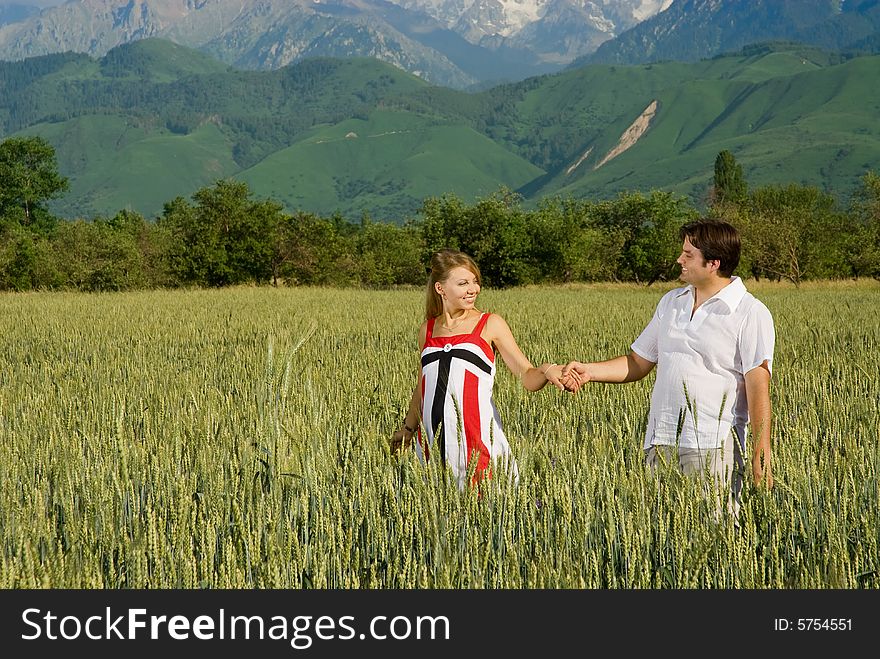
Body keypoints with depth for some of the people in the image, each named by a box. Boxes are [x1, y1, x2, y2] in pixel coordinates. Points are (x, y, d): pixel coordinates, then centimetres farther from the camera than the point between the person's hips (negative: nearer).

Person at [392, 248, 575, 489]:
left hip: (478, 434, -3)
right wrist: (408, 427, 34)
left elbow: (527, 377, -4)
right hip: (434, 438, 3)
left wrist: (545, 371, -25)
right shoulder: (428, 329, 14)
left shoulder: (490, 325, 3)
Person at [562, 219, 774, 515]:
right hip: (660, 444, 6)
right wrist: (590, 371, 5)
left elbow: (758, 388, -10)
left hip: (712, 447, -6)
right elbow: (638, 362, 20)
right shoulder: (671, 302, 16)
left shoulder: (751, 314, -4)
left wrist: (761, 454, -15)